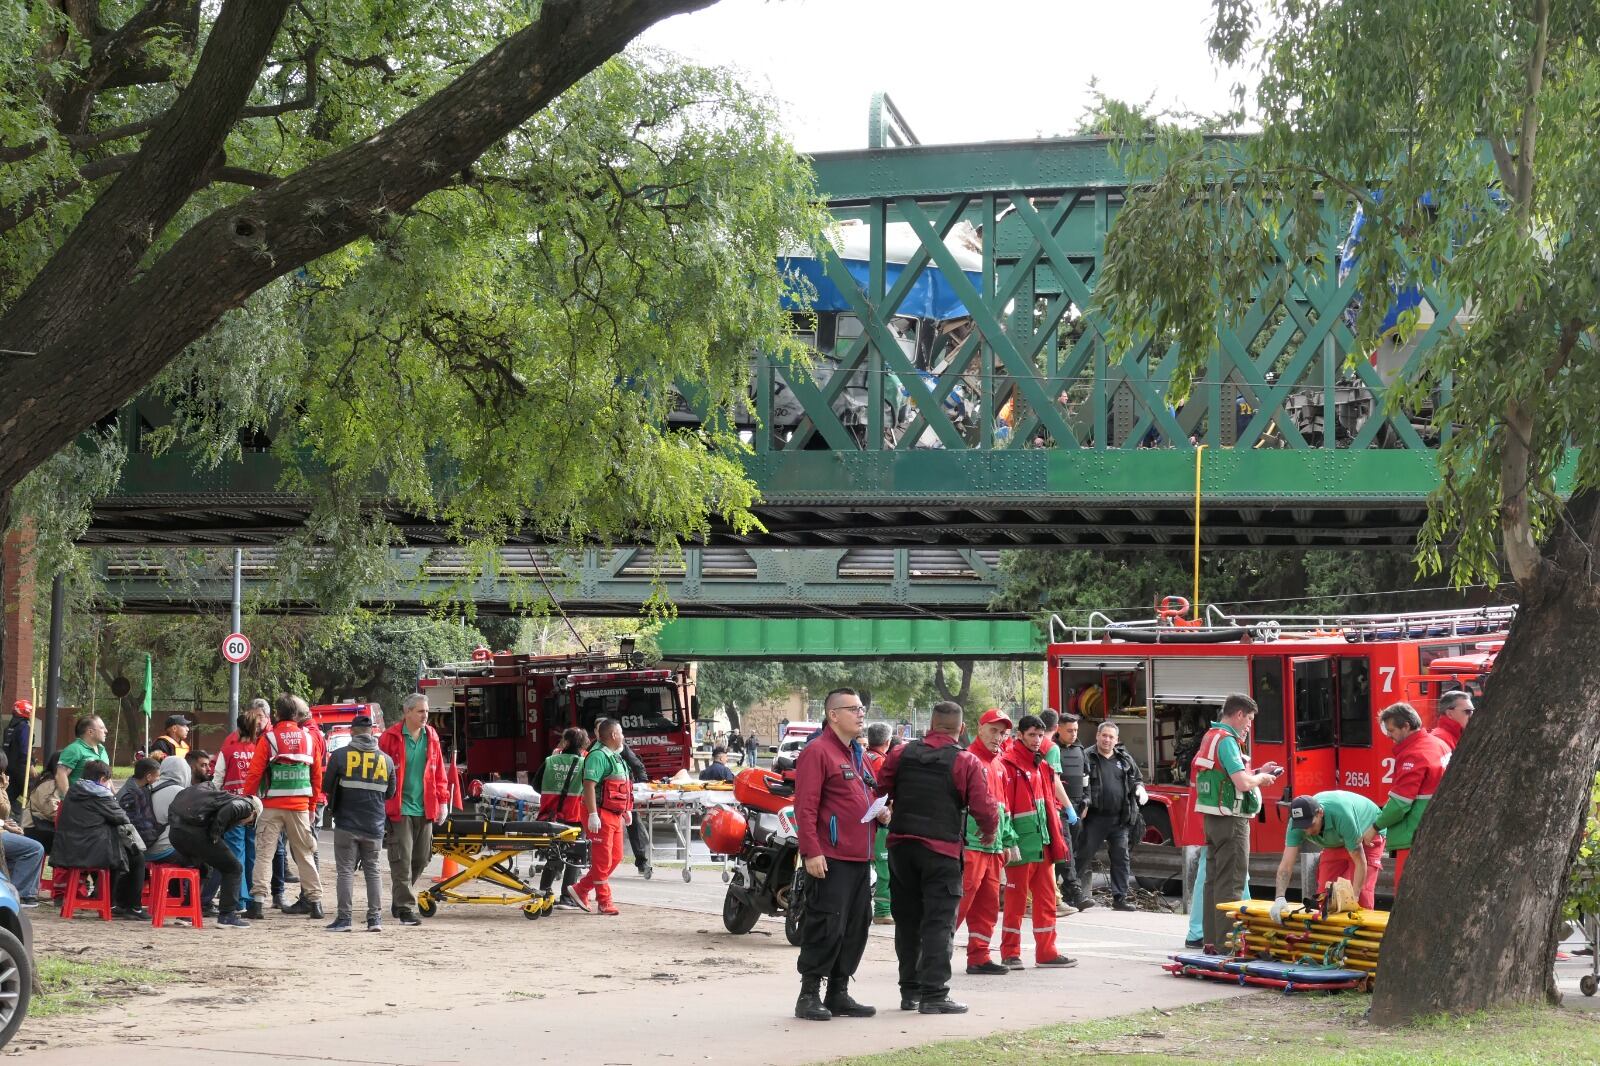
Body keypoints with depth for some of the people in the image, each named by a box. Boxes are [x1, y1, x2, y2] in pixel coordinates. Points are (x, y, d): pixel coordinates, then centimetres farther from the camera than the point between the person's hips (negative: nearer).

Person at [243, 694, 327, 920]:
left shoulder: (268, 739, -5)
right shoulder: (309, 739, 6)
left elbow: (254, 774, -7)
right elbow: (317, 775, 11)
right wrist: (312, 805, 20)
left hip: (271, 806, -3)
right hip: (300, 806, 3)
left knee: (264, 852, 0)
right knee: (304, 853, 11)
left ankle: (257, 899, -8)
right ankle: (314, 901, 10)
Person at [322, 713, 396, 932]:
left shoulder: (340, 755, -7)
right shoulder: (386, 759, 3)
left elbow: (326, 787, 1)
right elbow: (390, 793, 11)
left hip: (346, 823, -3)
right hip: (374, 825, 3)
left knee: (345, 870, 2)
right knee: (372, 870, 11)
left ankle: (344, 917, -2)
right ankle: (375, 916, 6)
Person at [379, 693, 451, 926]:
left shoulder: (431, 737, 9)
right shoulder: (391, 737, -6)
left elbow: (439, 772, 15)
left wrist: (442, 801, 11)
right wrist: (379, 805, -8)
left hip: (425, 810, 6)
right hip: (399, 809, -6)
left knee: (421, 859, 11)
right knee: (402, 860, -7)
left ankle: (399, 899, 28)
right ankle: (405, 908, -6)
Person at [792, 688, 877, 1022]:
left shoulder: (857, 754, 19)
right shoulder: (817, 752, -9)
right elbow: (806, 807, -15)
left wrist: (879, 811, 9)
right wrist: (812, 852, -20)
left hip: (860, 857, 9)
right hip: (830, 858, -9)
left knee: (856, 926, 10)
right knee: (826, 926, -9)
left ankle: (838, 993, 18)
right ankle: (809, 996, -2)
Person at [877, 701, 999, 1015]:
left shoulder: (901, 754, 4)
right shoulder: (967, 763, -6)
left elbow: (877, 792, 3)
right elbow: (984, 809, -9)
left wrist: (882, 819, 22)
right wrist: (989, 832, 12)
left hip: (901, 845, 4)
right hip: (941, 851, -4)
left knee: (907, 919, 13)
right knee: (938, 922, -2)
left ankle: (910, 989, 19)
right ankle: (934, 994, -7)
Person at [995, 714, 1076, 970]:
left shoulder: (1041, 766, 15)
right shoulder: (1008, 765, -9)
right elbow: (1002, 805, -15)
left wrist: (1057, 839, 15)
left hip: (1043, 843, 8)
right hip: (1021, 844, -8)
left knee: (1047, 899, 10)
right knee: (1016, 900, -1)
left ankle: (1046, 952, 16)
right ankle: (1010, 954, 7)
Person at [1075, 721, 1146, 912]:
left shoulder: (1124, 759, 15)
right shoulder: (1087, 758, 1)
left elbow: (1137, 779, 25)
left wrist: (1139, 788, 2)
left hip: (1119, 819, 4)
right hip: (1095, 818, -4)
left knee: (1121, 858, 4)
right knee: (1084, 855, -3)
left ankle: (1120, 898, 10)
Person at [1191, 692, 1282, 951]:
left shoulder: (1210, 736, 15)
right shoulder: (1227, 741, -16)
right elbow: (1242, 783, -24)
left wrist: (1257, 772, 18)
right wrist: (1261, 778, -5)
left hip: (1212, 820, 10)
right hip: (1230, 820, -10)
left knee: (1214, 879, 13)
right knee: (1230, 883, -7)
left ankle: (1211, 940, 18)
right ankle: (1227, 943, -8)